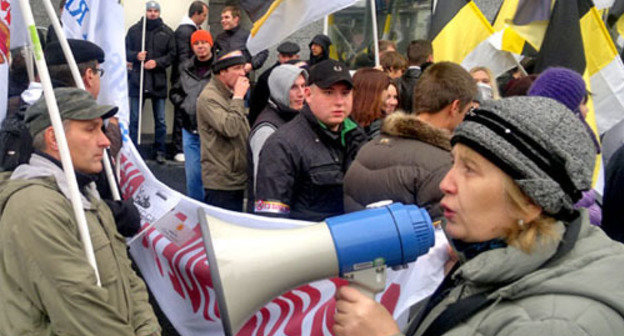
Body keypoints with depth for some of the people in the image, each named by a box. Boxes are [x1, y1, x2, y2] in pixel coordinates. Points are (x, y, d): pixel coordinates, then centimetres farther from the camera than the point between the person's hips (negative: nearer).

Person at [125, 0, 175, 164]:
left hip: (158, 81, 0)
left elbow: (172, 54, 1)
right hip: (137, 79, 0)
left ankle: (160, 151, 19)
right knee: (134, 118, 6)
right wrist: (136, 56, -13)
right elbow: (126, 51, 7)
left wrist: (157, 62, -13)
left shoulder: (167, 32, 3)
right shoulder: (134, 30, 3)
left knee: (160, 120, 8)